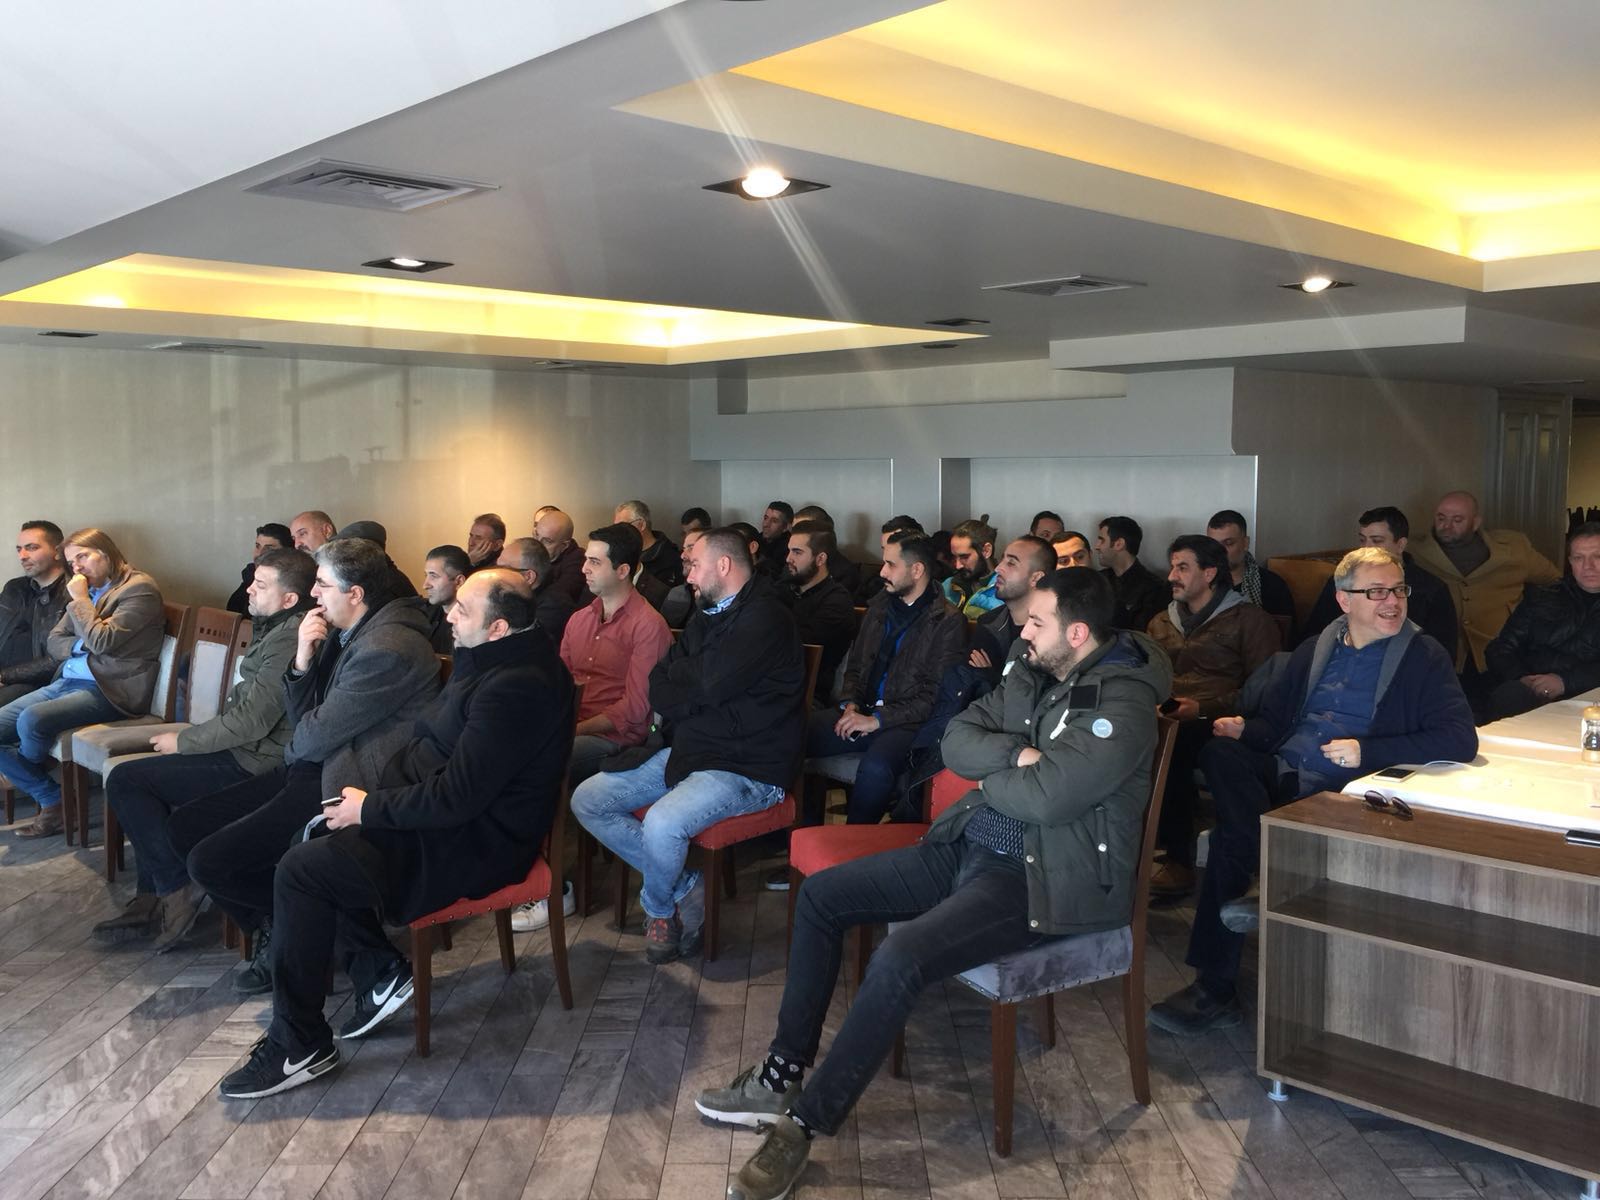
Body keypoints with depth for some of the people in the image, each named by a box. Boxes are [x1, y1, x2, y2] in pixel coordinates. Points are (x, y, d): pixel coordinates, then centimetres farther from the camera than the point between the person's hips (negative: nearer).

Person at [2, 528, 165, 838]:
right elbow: (53, 642, 20)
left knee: (32, 720, -28)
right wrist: (80, 645, -3)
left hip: (108, 690, -9)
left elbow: (102, 641, -17)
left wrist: (79, 598, -7)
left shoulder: (140, 588, -7)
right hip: (67, 681, 9)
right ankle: (52, 802, 1)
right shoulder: (85, 592, 17)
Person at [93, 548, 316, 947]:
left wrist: (182, 742, -11)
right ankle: (152, 898, 19)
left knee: (125, 780, -9)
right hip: (248, 749, 11)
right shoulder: (277, 629, 11)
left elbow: (251, 721, -24)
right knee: (141, 778, 20)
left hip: (253, 763, -11)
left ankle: (175, 895, -2)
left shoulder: (288, 639, -23)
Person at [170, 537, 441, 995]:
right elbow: (300, 718, 13)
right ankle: (275, 933, 14)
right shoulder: (344, 633, 10)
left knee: (208, 862, -15)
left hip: (342, 786, -10)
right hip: (309, 769, 10)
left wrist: (292, 750, 6)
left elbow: (315, 737, -18)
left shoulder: (388, 649, -22)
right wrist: (303, 661, -5)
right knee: (184, 826, 8)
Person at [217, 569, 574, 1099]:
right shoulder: (489, 658, 6)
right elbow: (426, 737, 15)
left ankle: (299, 1047, -2)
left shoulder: (516, 688, -27)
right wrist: (373, 795, 2)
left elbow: (456, 797, -28)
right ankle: (378, 971, 14)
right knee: (318, 836, 13)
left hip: (475, 842, -11)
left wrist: (370, 808, -14)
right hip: (449, 812, 11)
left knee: (303, 871, -14)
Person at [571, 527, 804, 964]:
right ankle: (685, 889, 4)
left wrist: (676, 674, -1)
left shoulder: (766, 619, -14)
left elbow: (708, 684, -22)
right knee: (587, 800, 1)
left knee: (662, 824, -33)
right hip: (687, 752, 10)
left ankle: (657, 906, 2)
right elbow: (658, 690, 10)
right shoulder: (708, 617, 15)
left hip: (747, 768, -9)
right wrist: (695, 697, -10)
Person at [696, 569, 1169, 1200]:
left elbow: (1044, 796, -28)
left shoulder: (1122, 706, -18)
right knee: (820, 895, 3)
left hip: (1045, 879, -9)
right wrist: (1016, 756, -16)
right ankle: (783, 1072, 11)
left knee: (900, 958, -30)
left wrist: (986, 770, -8)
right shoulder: (1034, 673, 7)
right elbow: (956, 740, 3)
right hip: (971, 846, 9)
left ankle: (803, 1125, -14)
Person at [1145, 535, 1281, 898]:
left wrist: (1202, 709, -12)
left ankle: (1179, 859, -26)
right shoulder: (1161, 623, 28)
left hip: (1215, 723, -4)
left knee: (1168, 743, -37)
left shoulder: (1249, 620, 9)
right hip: (1163, 720, 4)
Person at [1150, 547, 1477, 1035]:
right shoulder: (1315, 650, 21)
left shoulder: (1425, 659, 5)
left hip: (1343, 793, -4)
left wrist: (1367, 752, -17)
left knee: (1231, 836, -29)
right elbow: (1273, 720, 21)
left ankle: (1215, 990, -18)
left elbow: (1461, 739, -7)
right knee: (1220, 753, -31)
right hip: (1278, 774, 5)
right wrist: (1243, 728, -5)